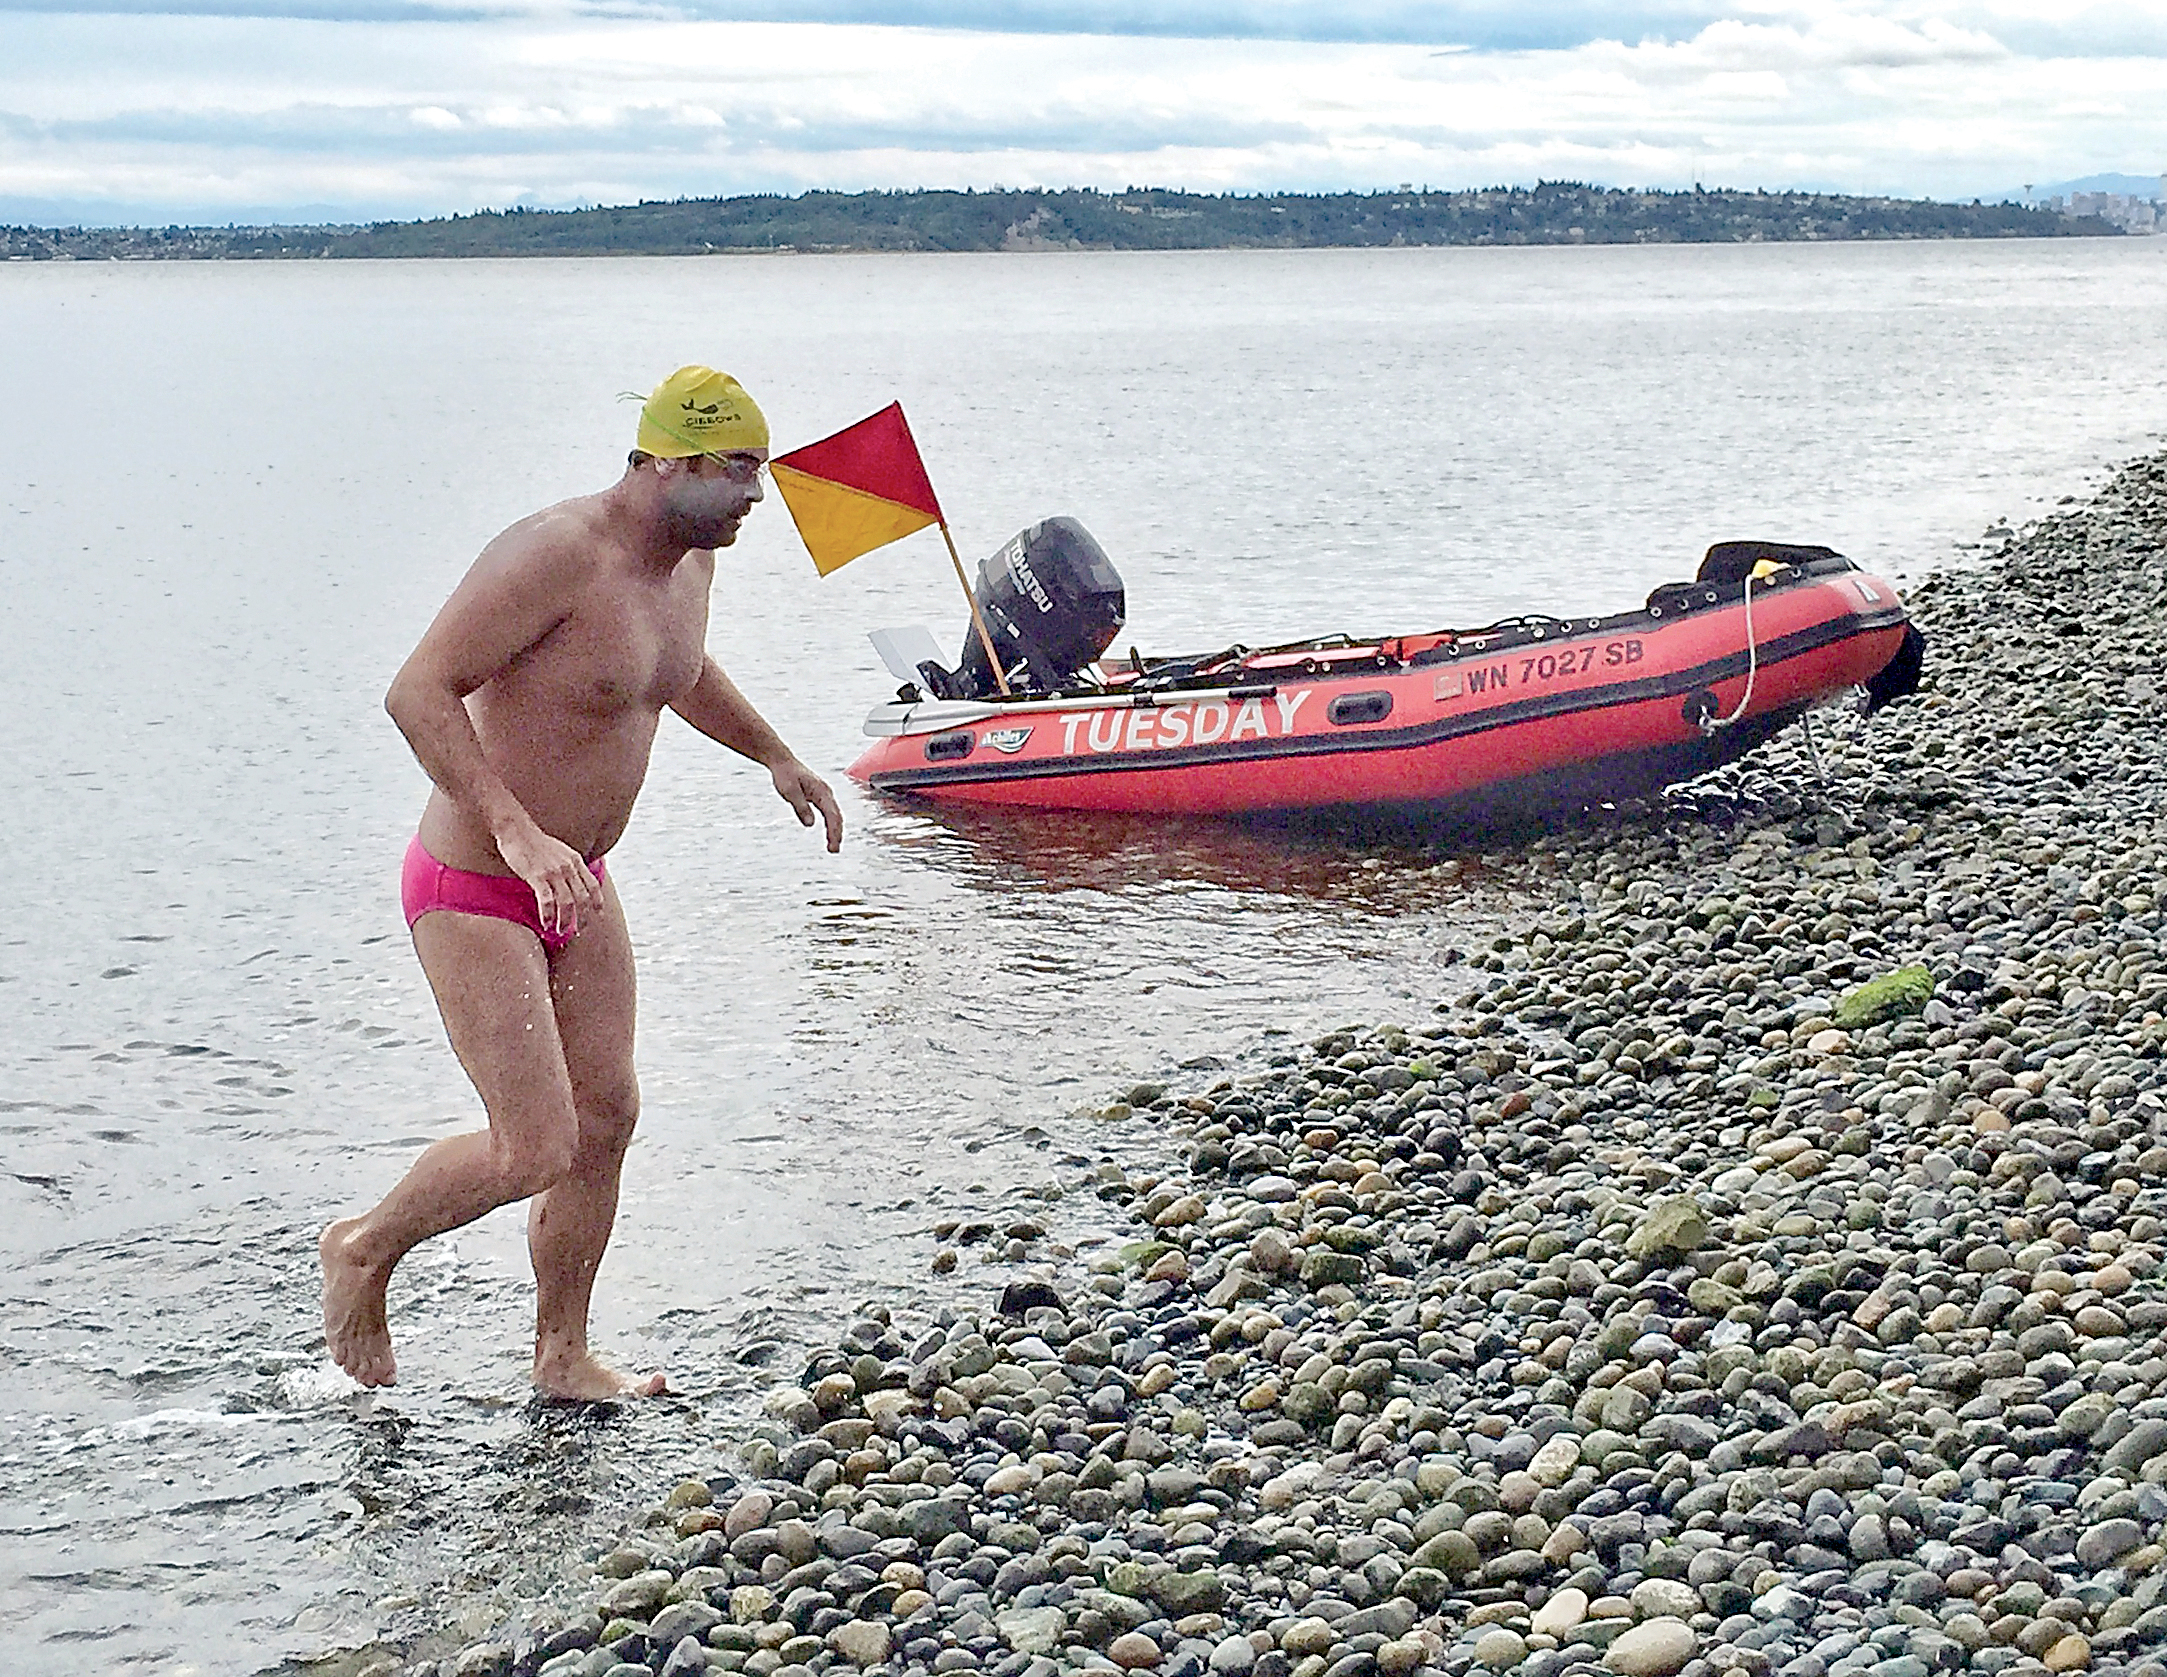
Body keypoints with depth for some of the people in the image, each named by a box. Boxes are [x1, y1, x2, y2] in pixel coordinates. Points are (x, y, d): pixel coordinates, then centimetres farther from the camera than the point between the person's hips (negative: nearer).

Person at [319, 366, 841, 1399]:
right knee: (537, 1149, -10)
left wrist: (774, 756, 35)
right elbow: (417, 694, -31)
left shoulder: (689, 557, 3)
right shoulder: (555, 555, -26)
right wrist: (519, 834, -39)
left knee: (606, 1119, 10)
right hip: (474, 896, -9)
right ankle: (364, 1251, 16)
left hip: (575, 884, 9)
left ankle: (563, 1357, 25)